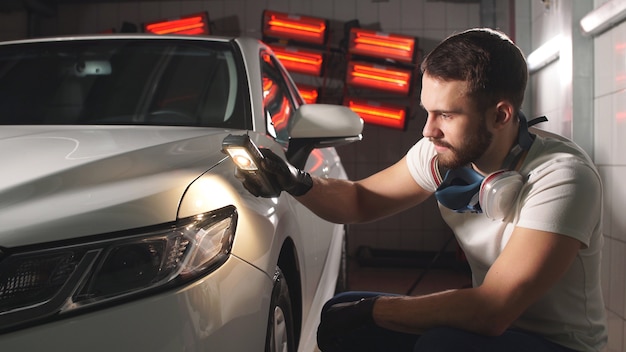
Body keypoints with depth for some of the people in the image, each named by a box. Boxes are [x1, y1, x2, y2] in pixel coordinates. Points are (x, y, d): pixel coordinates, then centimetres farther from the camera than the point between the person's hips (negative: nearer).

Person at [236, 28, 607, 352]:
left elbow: (491, 311, -33)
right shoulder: (441, 153, -6)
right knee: (338, 320, -4)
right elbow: (361, 200, 7)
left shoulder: (563, 177, -27)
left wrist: (369, 309, -23)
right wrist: (297, 182, -14)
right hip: (492, 320, 6)